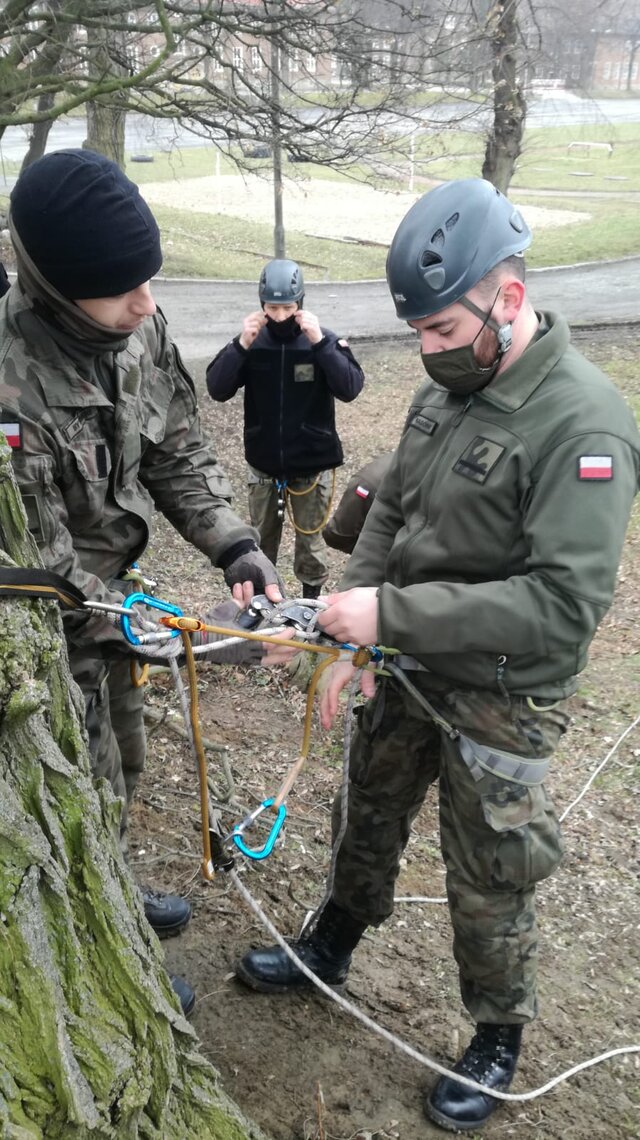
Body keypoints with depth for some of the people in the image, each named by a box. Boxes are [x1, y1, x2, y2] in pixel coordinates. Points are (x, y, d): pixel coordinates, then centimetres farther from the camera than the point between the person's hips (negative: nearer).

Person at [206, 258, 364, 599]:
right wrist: (241, 345, -25)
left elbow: (350, 388, -20)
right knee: (261, 540, 17)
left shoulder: (322, 341, -9)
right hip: (263, 465, 2)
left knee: (310, 541, 13)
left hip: (311, 465, -2)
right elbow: (217, 389, -12)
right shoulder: (253, 342, -5)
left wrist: (319, 341, -29)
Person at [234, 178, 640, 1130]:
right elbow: (389, 512, 6)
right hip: (409, 669, 7)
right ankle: (329, 952, 52)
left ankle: (497, 1042, 40)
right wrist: (353, 640, -4)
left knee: (487, 885, 12)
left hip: (500, 703, -7)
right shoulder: (446, 388, -1)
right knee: (370, 819, 25)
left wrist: (392, 613, -30)